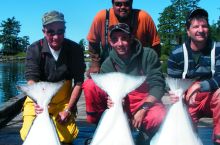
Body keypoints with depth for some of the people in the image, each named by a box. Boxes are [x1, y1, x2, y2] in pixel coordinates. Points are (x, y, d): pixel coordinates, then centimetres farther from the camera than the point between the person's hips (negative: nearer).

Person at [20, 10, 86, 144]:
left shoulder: (75, 49, -10)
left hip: (64, 101, 0)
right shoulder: (34, 50, -11)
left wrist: (68, 110, -15)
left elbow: (79, 82, -9)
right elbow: (31, 80, -20)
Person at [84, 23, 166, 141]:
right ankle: (97, 123, -1)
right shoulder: (107, 65, 0)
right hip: (121, 102, 3)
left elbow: (157, 85, -11)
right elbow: (107, 92, 0)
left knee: (159, 117, -39)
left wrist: (142, 109, -22)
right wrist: (111, 100, -25)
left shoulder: (148, 55, -7)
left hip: (147, 101, -2)